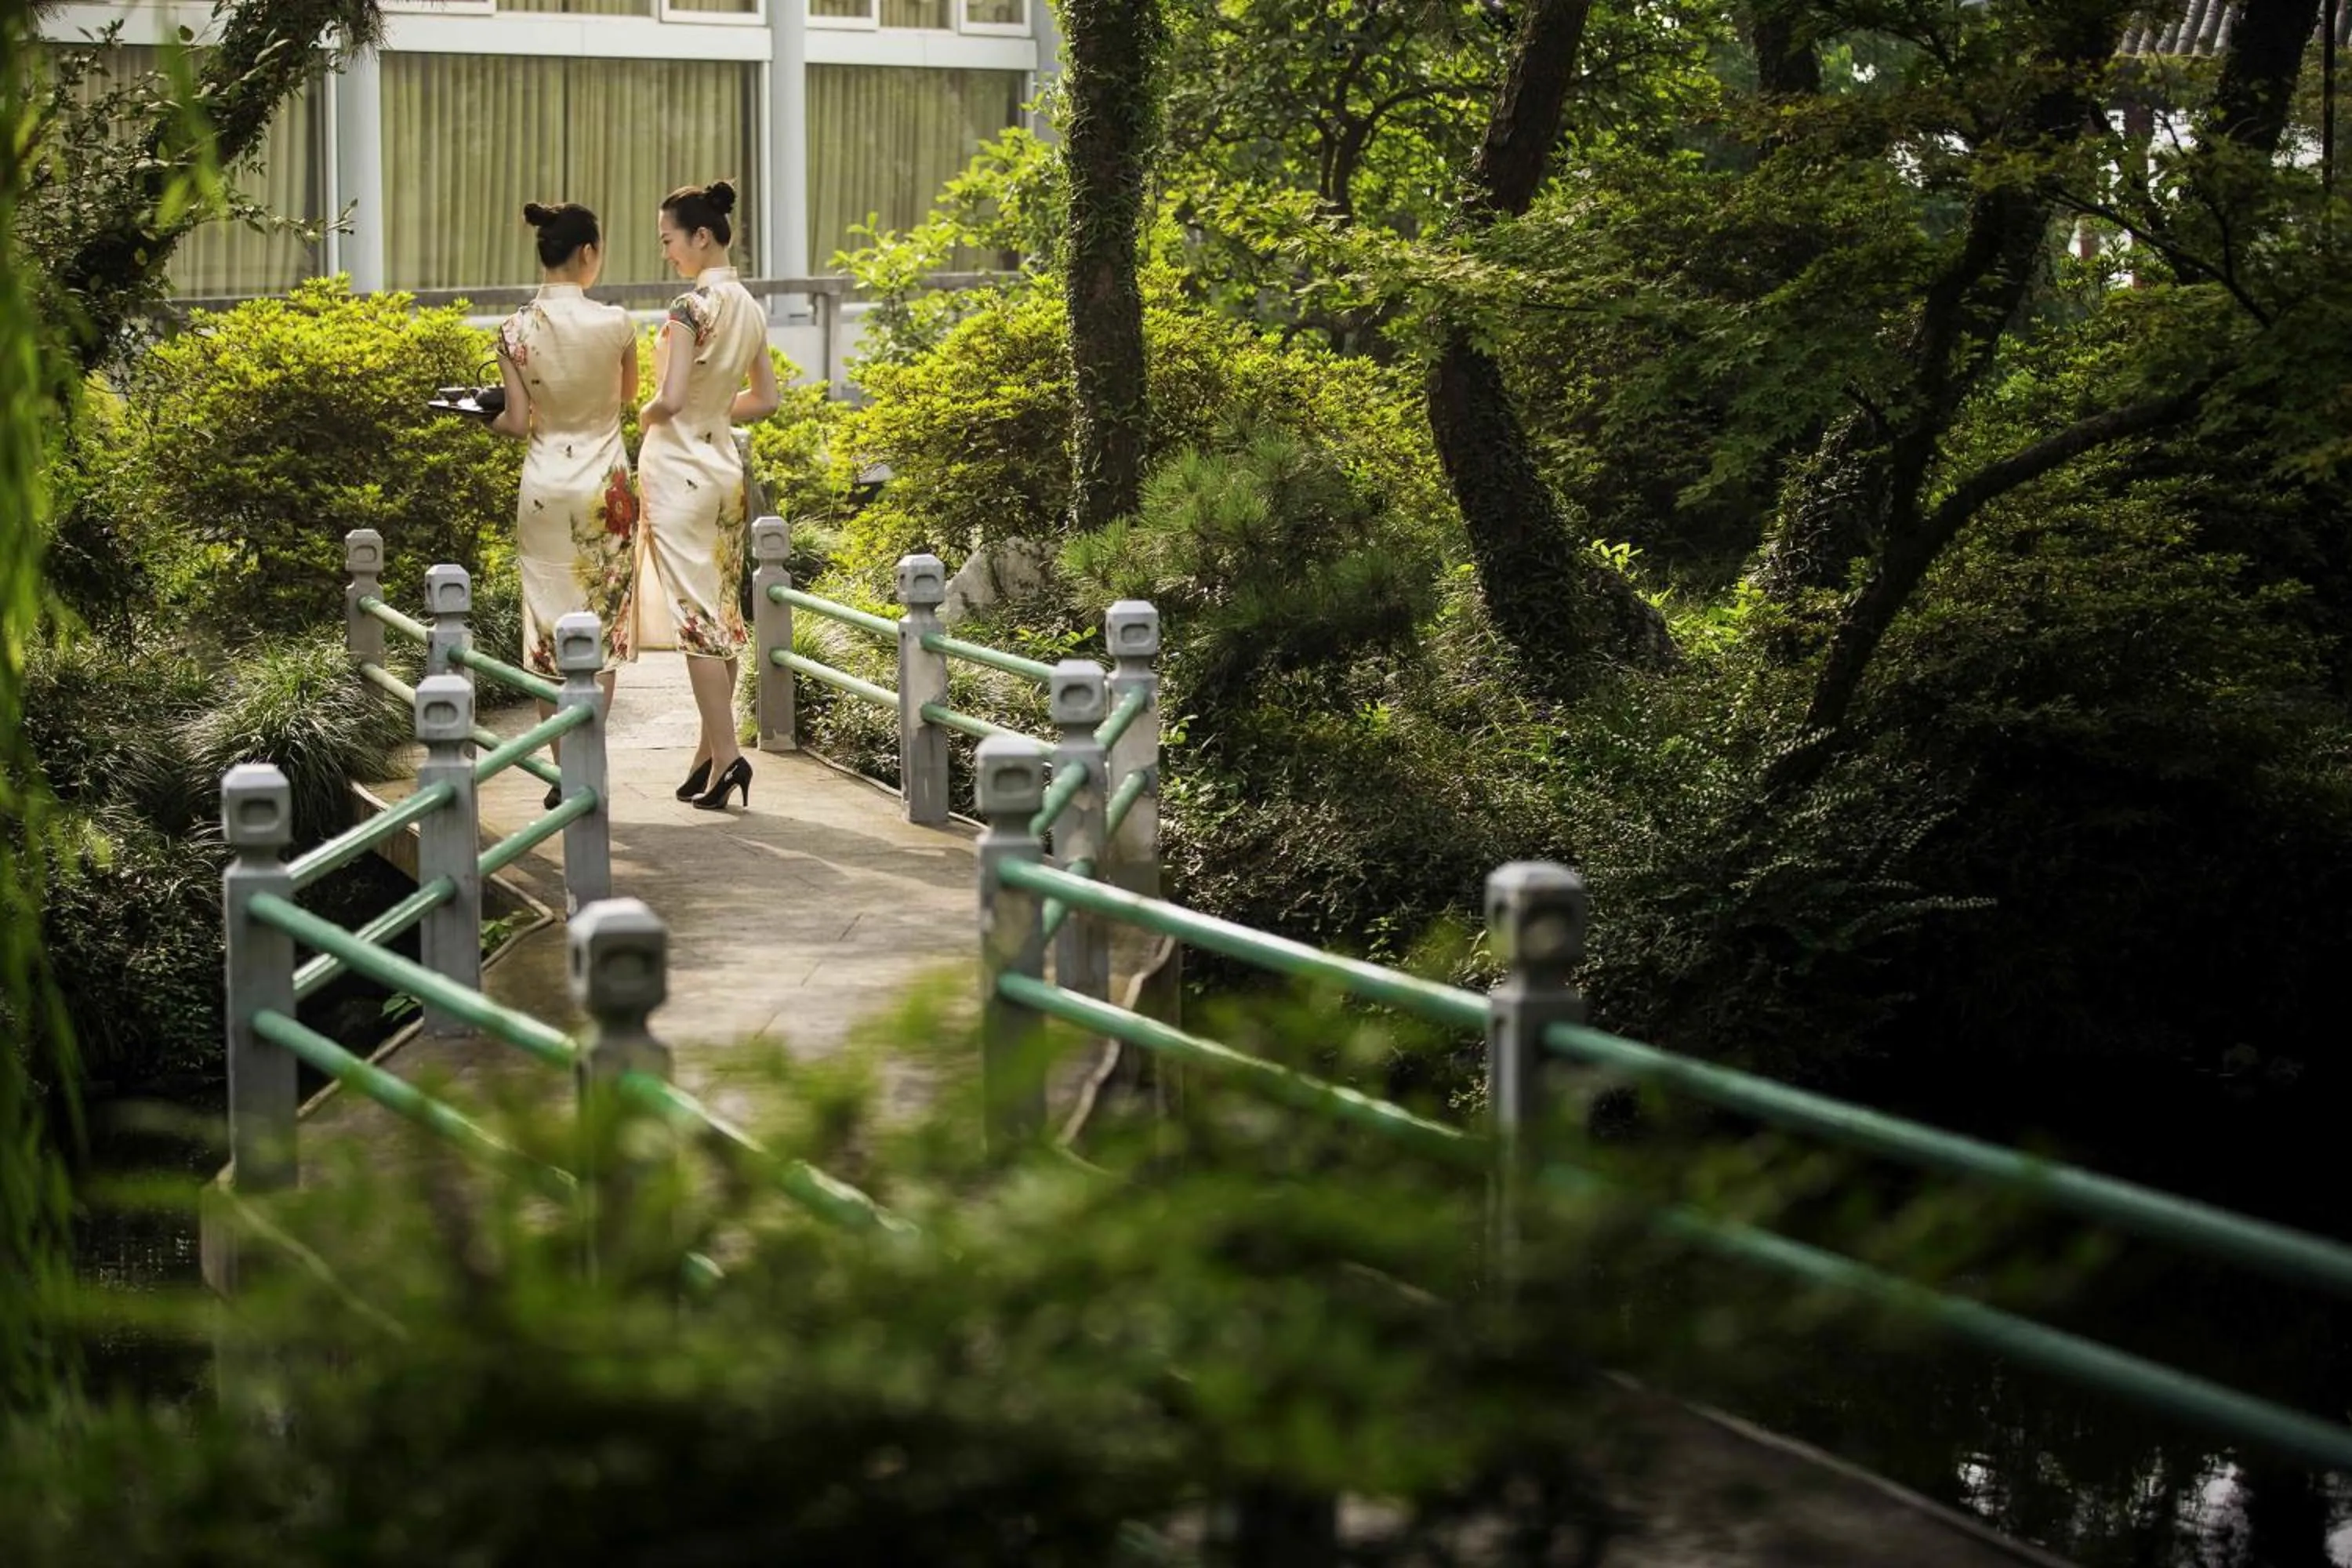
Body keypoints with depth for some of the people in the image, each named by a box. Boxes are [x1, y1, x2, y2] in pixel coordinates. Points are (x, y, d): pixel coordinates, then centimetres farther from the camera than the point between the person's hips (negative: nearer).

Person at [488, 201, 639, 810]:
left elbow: (518, 422, -5)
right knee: (603, 624, 6)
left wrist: (487, 418, 16)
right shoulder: (615, 323, -9)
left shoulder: (516, 330, -6)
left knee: (549, 624, 9)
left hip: (545, 487, 1)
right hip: (605, 485, -1)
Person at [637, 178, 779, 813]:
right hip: (725, 466, 8)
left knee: (695, 613, -6)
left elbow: (668, 399, -21)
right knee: (722, 611, 10)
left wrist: (643, 417, -1)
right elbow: (765, 399, 17)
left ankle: (726, 753, -10)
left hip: (678, 468, -8)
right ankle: (711, 751, 15)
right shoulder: (750, 308, 9)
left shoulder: (692, 306, -16)